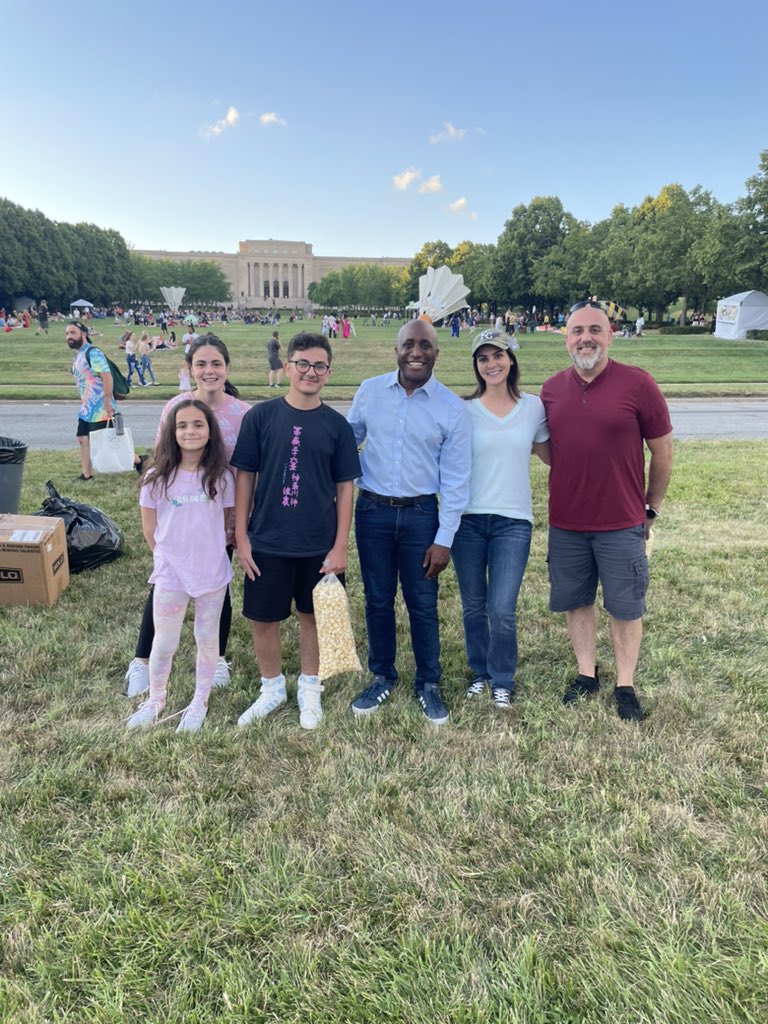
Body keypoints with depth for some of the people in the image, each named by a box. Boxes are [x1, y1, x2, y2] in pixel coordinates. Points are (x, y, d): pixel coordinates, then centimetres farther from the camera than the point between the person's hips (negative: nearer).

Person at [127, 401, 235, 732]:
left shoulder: (221, 477, -7)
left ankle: (200, 703, 33)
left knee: (207, 639, 14)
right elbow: (149, 527, 2)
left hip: (213, 572, 1)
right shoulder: (157, 477, -8)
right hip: (170, 574, 0)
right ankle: (155, 699, 37)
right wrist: (168, 556, 7)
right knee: (164, 643, 12)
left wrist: (209, 549, 6)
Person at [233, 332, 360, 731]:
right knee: (263, 618, 9)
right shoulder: (261, 416, -4)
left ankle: (309, 689, 35)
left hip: (319, 545, 0)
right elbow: (245, 476, 0)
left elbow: (344, 486, 0)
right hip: (267, 542, 0)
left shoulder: (336, 424, -2)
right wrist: (241, 536, -3)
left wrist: (340, 545, -3)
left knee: (312, 615, 14)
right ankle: (272, 688, 33)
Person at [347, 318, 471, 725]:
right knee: (377, 600, 13)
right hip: (372, 510, 2)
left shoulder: (453, 408, -6)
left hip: (421, 514, -1)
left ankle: (428, 684, 27)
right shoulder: (369, 391, -1)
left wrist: (444, 539, -6)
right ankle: (382, 677, 32)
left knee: (423, 605, 8)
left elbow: (455, 479, -4)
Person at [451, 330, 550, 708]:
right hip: (468, 519, 1)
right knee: (473, 606, 12)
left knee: (502, 610, -4)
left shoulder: (533, 407, 4)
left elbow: (550, 455, 15)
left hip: (513, 521, 0)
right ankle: (480, 672, 34)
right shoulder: (464, 409, 0)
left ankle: (503, 680, 20)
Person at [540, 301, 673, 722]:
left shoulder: (638, 384, -9)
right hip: (565, 523, 3)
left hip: (622, 524, -3)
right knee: (575, 601, 15)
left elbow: (662, 454, -1)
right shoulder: (551, 390, 1)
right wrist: (570, 491, 9)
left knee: (625, 607, 9)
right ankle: (586, 674, 33)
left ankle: (625, 686, 26)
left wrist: (651, 508, 6)